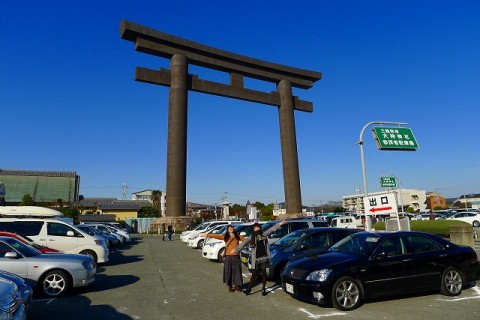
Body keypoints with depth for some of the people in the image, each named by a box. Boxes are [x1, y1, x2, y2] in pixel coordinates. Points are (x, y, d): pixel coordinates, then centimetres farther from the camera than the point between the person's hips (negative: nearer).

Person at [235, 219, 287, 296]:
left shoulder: (264, 234, 5)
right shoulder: (251, 237, -1)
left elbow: (271, 229, 5)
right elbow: (243, 244, -3)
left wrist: (280, 224, 1)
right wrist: (235, 250, -8)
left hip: (264, 258, 2)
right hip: (255, 259, -2)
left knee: (264, 273, 9)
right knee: (254, 274, 1)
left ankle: (263, 289, 19)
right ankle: (249, 288, 11)